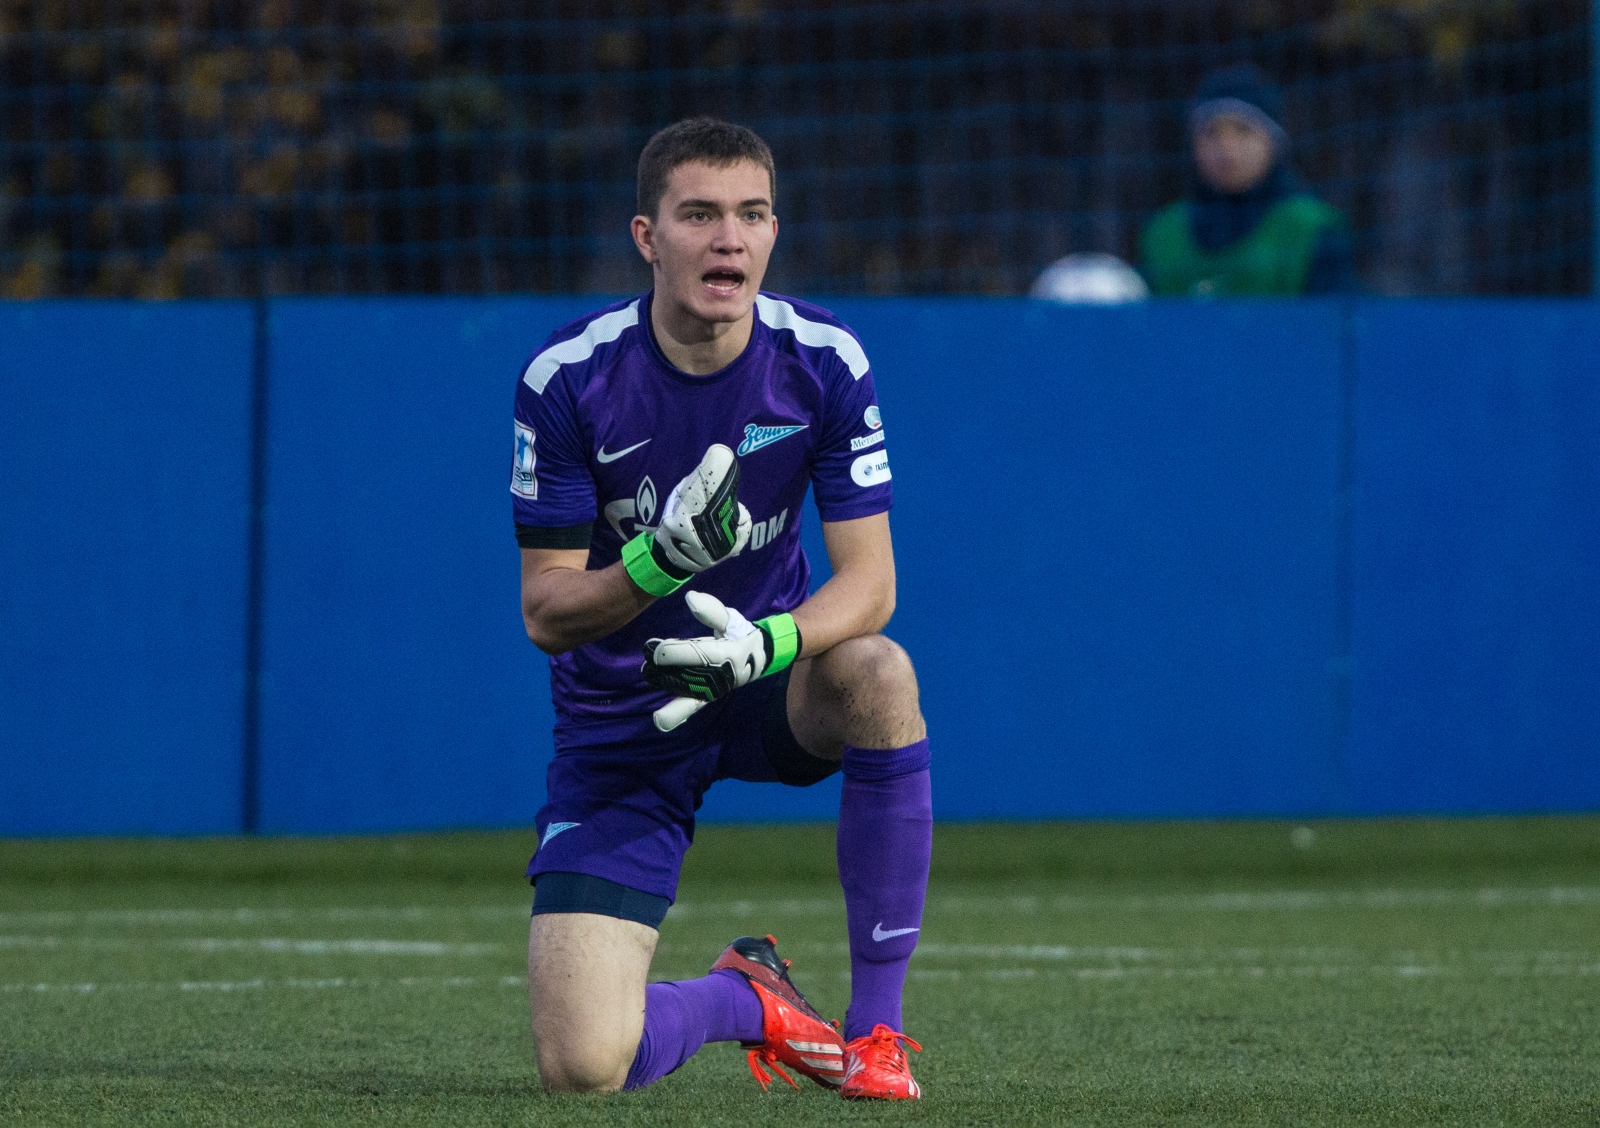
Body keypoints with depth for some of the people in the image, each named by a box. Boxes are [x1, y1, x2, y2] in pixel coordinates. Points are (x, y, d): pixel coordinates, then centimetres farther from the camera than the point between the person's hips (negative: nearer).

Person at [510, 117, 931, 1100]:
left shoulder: (825, 362, -12)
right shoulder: (568, 379, -17)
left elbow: (869, 581, -13)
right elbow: (546, 613, -14)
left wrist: (766, 642, -35)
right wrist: (660, 560, -35)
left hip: (765, 681, 2)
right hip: (622, 719, -2)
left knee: (879, 673, -36)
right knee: (582, 1066, -19)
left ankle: (875, 1025, -19)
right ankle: (744, 999, 20)